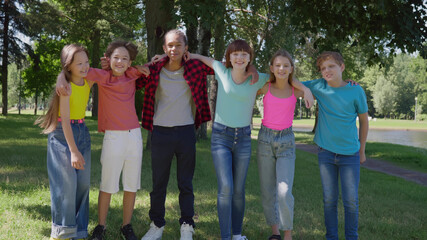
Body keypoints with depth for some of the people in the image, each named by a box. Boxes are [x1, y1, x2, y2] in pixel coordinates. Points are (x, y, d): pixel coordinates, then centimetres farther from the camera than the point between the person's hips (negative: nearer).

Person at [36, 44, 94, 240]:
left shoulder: (89, 83, 1)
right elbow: (65, 120, -18)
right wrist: (73, 151, -21)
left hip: (82, 133, 6)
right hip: (62, 135, -6)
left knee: (83, 184, 5)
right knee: (66, 185, -6)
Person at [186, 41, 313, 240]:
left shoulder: (257, 80, -1)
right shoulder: (222, 71, -2)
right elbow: (202, 58, 14)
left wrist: (305, 88, 0)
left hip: (243, 139, 1)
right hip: (220, 137, -1)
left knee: (239, 190, 6)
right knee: (226, 188, -13)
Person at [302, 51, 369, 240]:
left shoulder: (356, 91, -8)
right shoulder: (319, 87, -4)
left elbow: (364, 120, 3)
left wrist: (362, 150, 9)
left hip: (349, 154, -1)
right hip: (326, 152, 1)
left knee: (351, 200, 2)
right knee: (329, 199, 7)